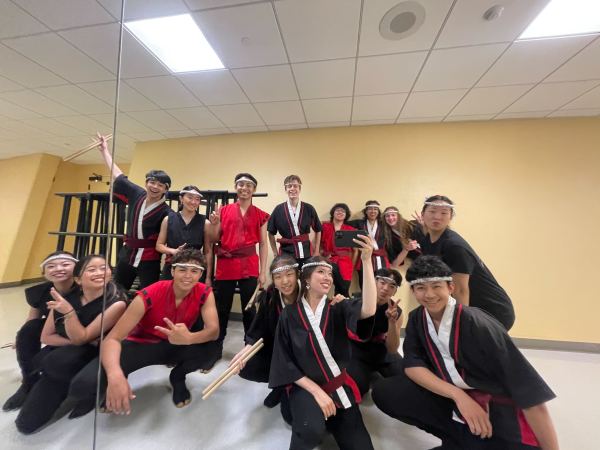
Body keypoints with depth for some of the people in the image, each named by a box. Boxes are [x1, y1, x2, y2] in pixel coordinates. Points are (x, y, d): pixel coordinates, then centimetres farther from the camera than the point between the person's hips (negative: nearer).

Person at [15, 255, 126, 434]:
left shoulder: (116, 303, -23)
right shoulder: (65, 298, -8)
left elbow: (80, 338, -20)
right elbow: (46, 337, 3)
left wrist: (69, 311, -33)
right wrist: (72, 342, -15)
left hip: (96, 355, -4)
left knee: (58, 361, -33)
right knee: (27, 424, -3)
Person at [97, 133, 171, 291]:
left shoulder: (165, 212, -16)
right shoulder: (136, 194, 0)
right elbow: (117, 175, 14)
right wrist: (104, 150, 22)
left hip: (149, 258, -6)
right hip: (127, 252, 6)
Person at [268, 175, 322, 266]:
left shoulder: (309, 208, 0)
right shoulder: (278, 209, -2)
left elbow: (318, 230, 11)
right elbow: (271, 233, 7)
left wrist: (316, 251, 7)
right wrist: (275, 253, 4)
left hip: (306, 253, 1)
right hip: (286, 254, 0)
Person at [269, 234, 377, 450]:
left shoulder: (337, 308, -7)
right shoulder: (290, 315, -9)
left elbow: (368, 310, -28)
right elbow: (285, 363, -6)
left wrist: (367, 260, -35)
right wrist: (316, 391, -15)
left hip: (339, 385, 3)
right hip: (305, 387, -2)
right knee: (313, 430, -29)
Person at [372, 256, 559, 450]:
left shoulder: (479, 325, -24)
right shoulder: (417, 319, -8)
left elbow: (532, 397, -21)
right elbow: (412, 365, -9)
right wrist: (458, 396, -21)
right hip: (451, 400, 5)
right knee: (383, 392, -12)